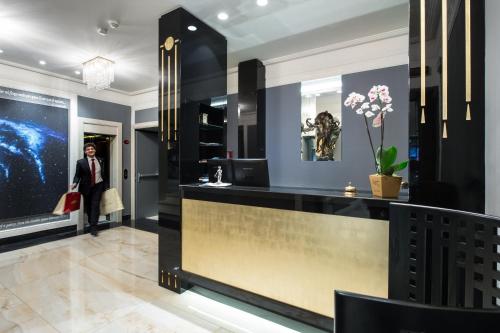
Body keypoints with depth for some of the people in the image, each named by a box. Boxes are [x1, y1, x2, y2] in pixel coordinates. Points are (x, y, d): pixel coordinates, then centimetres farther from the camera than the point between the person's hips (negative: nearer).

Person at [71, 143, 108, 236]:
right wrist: (75, 183, -23)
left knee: (95, 205, -7)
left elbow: (104, 174, 8)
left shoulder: (100, 161, 3)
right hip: (87, 187, 0)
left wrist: (106, 185, 7)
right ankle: (92, 224, 30)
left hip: (98, 186, 0)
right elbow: (77, 175, -3)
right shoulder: (81, 162, -4)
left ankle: (93, 227, -5)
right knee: (88, 206, 11)